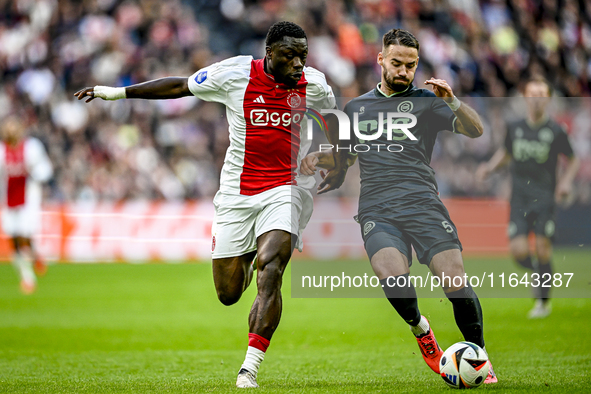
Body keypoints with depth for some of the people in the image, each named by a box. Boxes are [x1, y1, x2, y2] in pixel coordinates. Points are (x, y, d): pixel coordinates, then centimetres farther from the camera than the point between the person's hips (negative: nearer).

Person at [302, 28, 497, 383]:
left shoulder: (425, 101, 12)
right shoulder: (356, 108, 23)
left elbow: (475, 130, 0)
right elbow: (341, 157, 34)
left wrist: (452, 101, -17)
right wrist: (318, 158, 13)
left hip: (422, 202, -1)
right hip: (376, 209, 1)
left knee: (455, 282, -16)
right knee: (393, 276, -28)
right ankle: (421, 330, 3)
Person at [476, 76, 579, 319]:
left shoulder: (556, 131, -2)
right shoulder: (514, 128, 6)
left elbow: (573, 160, 10)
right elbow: (505, 153, 23)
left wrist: (566, 180, -6)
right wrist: (490, 167, 6)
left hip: (545, 197, -2)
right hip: (519, 197, 2)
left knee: (542, 248, -9)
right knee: (518, 251, -10)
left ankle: (544, 301, 6)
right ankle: (539, 274, 23)